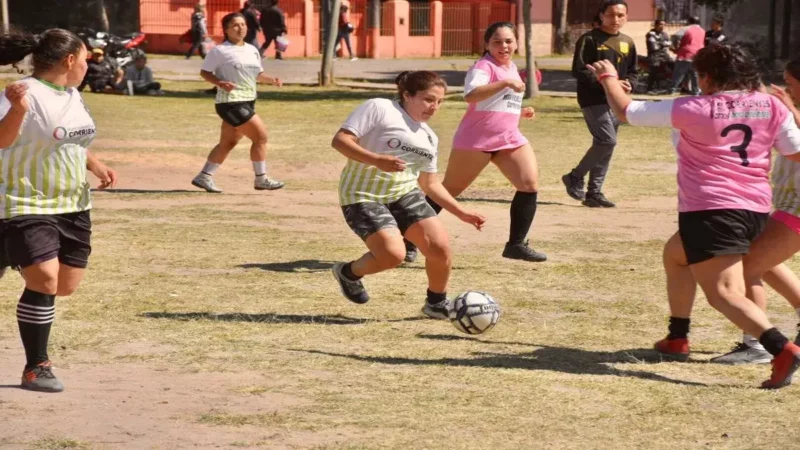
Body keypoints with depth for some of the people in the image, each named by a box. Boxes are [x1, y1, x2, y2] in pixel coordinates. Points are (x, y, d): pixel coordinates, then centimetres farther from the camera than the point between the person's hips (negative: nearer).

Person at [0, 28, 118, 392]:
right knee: (45, 282, -16)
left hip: (73, 206, 8)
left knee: (66, 285, 9)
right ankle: (36, 368, -5)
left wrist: (97, 167, 6)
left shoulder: (72, 95, 9)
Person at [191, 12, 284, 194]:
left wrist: (271, 80, 3)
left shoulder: (252, 50, 12)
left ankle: (204, 177, 22)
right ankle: (261, 179, 0)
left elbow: (258, 74, 22)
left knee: (227, 143, 13)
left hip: (247, 102, 8)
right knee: (260, 135, -11)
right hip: (231, 103, -8)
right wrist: (220, 83, -23)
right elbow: (204, 72, -6)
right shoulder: (220, 51, -9)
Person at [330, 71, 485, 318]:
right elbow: (340, 140, -14)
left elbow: (430, 183, 24)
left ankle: (437, 303, 16)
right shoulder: (378, 108, -7)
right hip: (364, 196, -7)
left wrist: (461, 212, 16)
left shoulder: (429, 137, 16)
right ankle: (349, 272, 7)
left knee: (440, 247, -10)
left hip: (405, 194, 7)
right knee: (393, 254, -25)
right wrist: (376, 160, -28)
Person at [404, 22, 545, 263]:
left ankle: (516, 244, 0)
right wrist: (505, 83, -38)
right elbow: (471, 95, -33)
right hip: (475, 140, -7)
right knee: (450, 190, 2)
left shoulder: (511, 68, 15)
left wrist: (520, 111, 14)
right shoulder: (484, 66, -12)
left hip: (510, 138, 7)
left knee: (530, 184, -10)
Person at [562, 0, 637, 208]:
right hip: (593, 99, -6)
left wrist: (629, 83, -5)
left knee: (603, 144, 7)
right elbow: (579, 71, -12)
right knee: (607, 141, -17)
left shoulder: (628, 43, 12)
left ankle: (594, 192, 14)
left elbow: (633, 72, 19)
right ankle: (575, 177, 0)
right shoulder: (589, 40, -8)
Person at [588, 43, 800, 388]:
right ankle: (677, 339, 37)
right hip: (755, 209, 7)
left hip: (709, 211, -7)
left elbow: (626, 111, 2)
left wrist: (608, 78, 21)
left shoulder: (693, 109, -6)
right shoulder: (771, 106, 2)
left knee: (724, 292, -14)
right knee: (675, 254, 29)